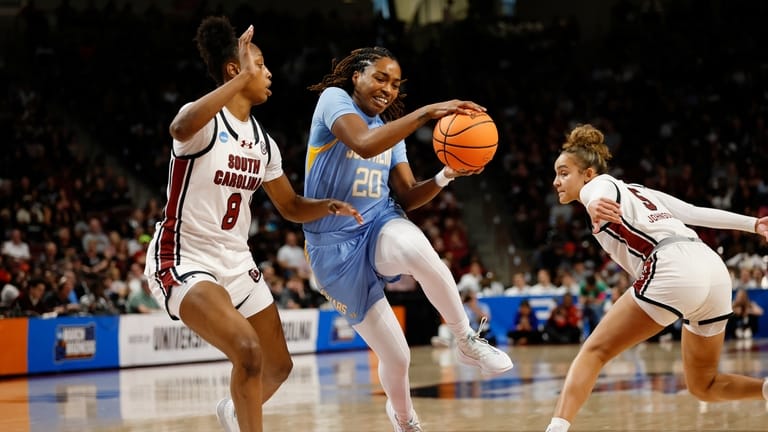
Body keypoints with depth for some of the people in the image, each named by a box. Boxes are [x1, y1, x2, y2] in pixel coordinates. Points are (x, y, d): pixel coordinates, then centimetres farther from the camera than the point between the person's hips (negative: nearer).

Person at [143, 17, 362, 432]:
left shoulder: (263, 143, 8)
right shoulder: (204, 120, -16)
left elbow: (290, 206, 17)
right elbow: (180, 129, -43)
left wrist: (328, 206, -4)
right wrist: (243, 78, -43)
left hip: (235, 260, 8)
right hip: (184, 260, -8)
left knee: (278, 366, 16)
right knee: (248, 352, -29)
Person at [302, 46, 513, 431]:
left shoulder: (390, 129, 15)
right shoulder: (334, 99, -6)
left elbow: (408, 198, 10)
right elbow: (363, 144, -27)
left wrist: (446, 176, -9)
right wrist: (427, 112, -32)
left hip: (381, 227, 4)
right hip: (336, 245, -4)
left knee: (418, 251, -38)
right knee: (396, 356, -3)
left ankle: (467, 342, -20)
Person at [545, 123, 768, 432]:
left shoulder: (596, 185, 9)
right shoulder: (634, 190, 31)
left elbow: (602, 195, -18)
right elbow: (696, 213, 28)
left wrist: (595, 206, -41)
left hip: (674, 270, -8)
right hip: (715, 270, 8)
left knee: (594, 352, -2)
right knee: (704, 386, 19)